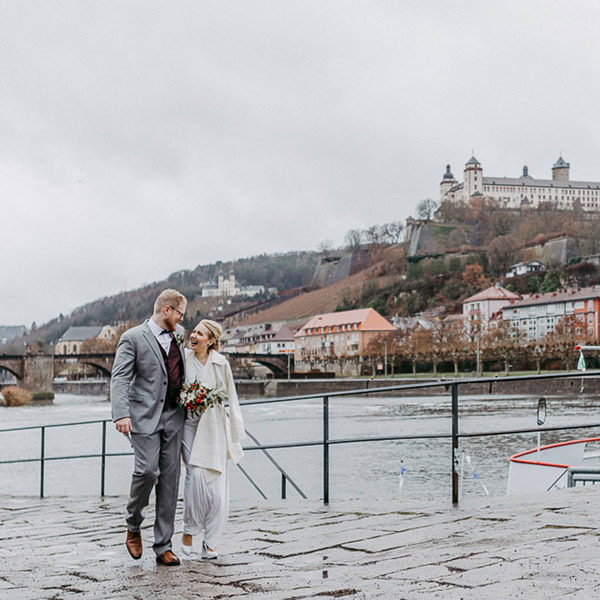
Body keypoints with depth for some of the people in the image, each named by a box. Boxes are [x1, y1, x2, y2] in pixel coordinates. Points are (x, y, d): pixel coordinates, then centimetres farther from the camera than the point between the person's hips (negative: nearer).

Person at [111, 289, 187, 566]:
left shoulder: (179, 334, 15)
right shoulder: (132, 338, -4)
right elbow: (120, 378, -12)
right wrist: (121, 414, -24)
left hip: (173, 415, 6)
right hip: (144, 415, -5)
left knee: (170, 478, 2)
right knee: (148, 470, -18)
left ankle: (163, 546, 7)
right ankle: (133, 526, 10)